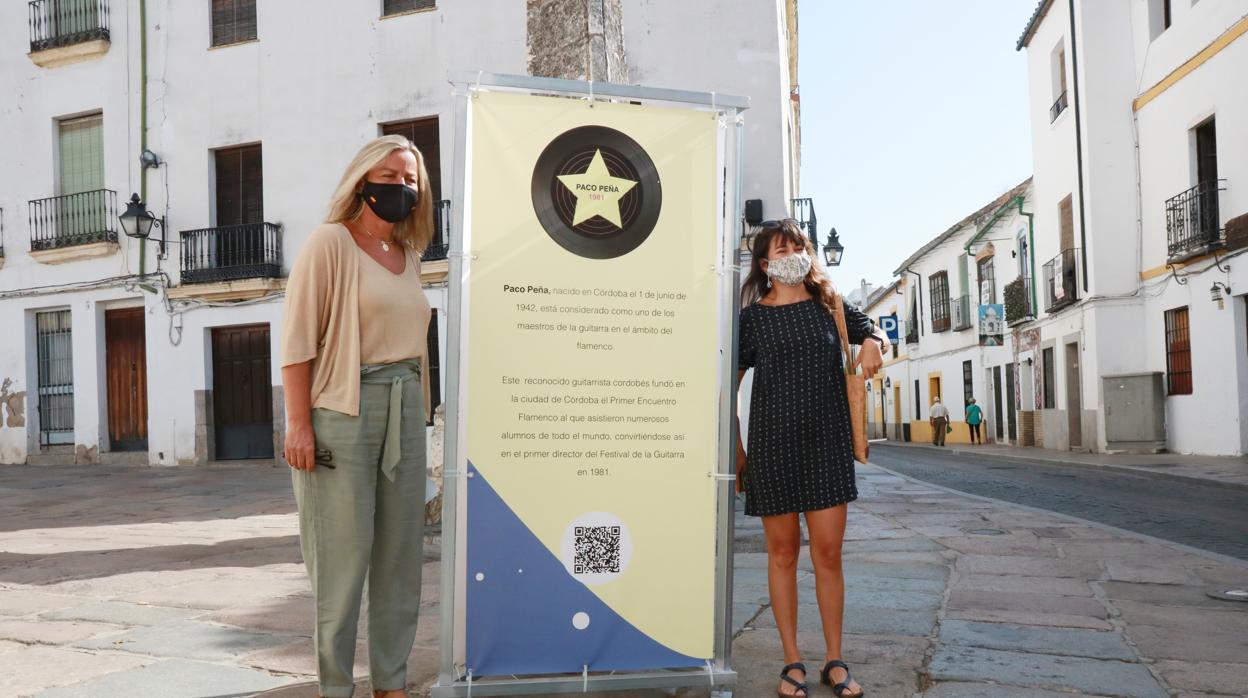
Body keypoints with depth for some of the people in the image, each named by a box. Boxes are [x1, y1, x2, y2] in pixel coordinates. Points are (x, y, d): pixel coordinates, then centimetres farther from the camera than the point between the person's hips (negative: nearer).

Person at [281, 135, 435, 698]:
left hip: (405, 411, 6)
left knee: (401, 550, 8)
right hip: (345, 412, -6)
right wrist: (298, 424, -15)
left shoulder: (409, 254, 16)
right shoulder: (330, 242, -3)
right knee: (345, 551, -2)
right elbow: (297, 339, -9)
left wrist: (419, 413, 14)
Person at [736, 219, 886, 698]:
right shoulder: (752, 317, 2)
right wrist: (735, 448, -1)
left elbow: (874, 336, 23)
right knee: (783, 553, 5)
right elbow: (729, 386, 4)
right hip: (773, 443, -1)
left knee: (828, 552, 2)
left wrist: (873, 344, -1)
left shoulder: (828, 306, 8)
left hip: (828, 442, 1)